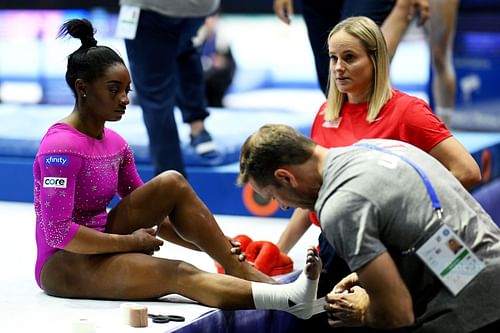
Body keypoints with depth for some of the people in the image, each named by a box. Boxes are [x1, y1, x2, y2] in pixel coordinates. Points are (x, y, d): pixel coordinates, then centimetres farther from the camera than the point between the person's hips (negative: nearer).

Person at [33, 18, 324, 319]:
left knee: (172, 184, -10)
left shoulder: (116, 144, 8)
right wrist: (130, 242, -17)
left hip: (99, 247, 8)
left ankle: (243, 272, -13)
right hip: (62, 265, -8)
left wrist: (211, 245, -3)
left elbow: (149, 213, 10)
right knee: (178, 274, -29)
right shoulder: (61, 146, -18)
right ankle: (289, 298, -44)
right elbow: (58, 232, -26)